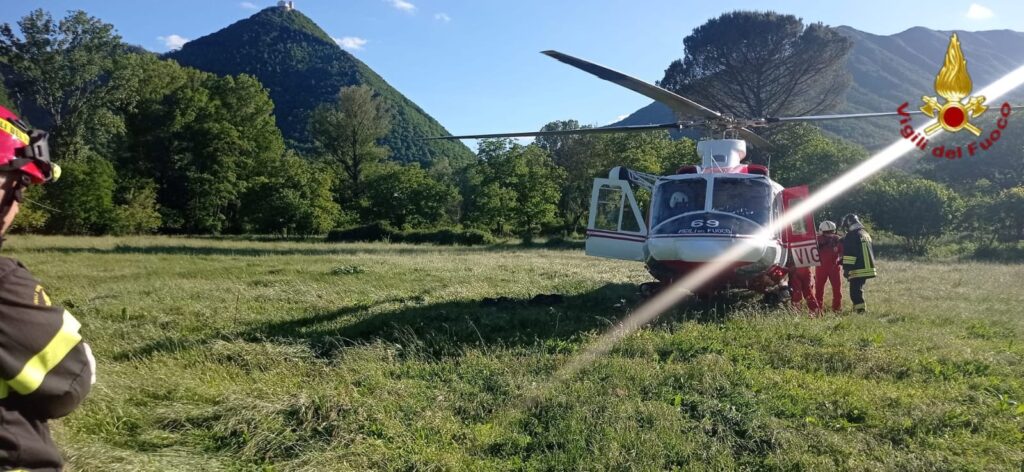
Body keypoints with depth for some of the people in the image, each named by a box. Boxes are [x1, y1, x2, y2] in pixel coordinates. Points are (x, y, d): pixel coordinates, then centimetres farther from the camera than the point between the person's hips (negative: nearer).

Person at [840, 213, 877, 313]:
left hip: (858, 270, -9)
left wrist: (846, 269, -13)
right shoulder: (866, 234, 17)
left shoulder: (851, 236, -11)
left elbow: (848, 254, -15)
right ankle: (861, 310, 23)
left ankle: (861, 311, -15)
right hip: (868, 268, 9)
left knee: (855, 292, -8)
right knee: (859, 290, 20)